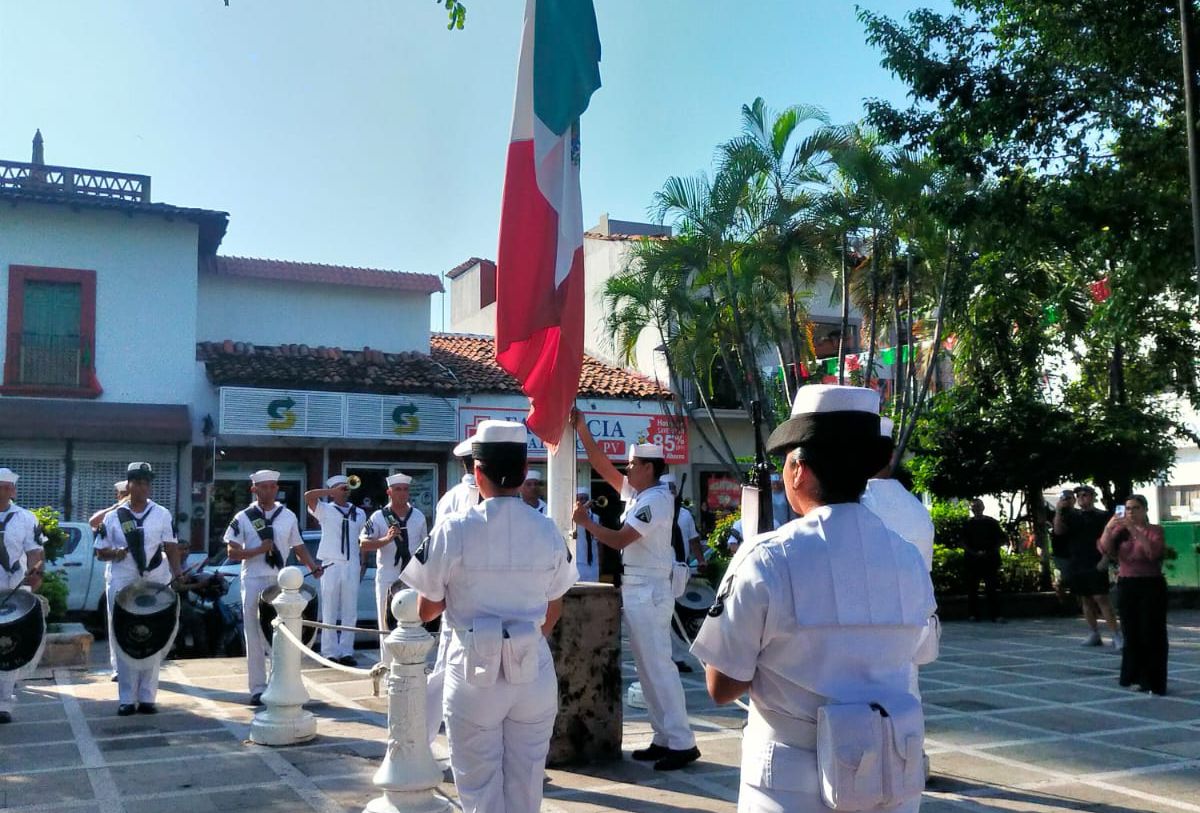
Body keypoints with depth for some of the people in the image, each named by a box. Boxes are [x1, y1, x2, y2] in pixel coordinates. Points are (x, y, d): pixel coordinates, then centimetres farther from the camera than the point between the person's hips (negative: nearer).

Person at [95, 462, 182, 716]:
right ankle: (127, 699, 7)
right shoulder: (113, 517, 3)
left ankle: (147, 697, 10)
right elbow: (100, 551, 8)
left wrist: (177, 576, -8)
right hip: (124, 586, 0)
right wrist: (115, 553, -14)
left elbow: (171, 548, 4)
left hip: (157, 585, 0)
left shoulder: (163, 515, 4)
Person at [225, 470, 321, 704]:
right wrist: (258, 550, -17)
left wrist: (313, 566, -4)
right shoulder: (243, 518, 0)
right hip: (254, 582, -2)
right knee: (255, 636, 2)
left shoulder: (289, 516, 7)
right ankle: (258, 689, 9)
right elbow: (232, 553, -4)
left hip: (281, 581, 2)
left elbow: (298, 547, 12)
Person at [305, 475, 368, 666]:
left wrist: (363, 564, 11)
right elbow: (308, 496, -15)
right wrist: (333, 490, -10)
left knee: (350, 612, 6)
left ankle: (346, 652, 12)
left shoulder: (359, 513, 14)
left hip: (352, 566, 3)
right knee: (330, 613, 0)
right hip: (332, 565, -3)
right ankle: (330, 653, 4)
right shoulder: (325, 510, 3)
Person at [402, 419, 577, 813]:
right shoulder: (548, 531, -2)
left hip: (475, 670, -3)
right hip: (534, 671, 3)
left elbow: (426, 610, -3)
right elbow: (553, 610, 9)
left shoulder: (453, 530, -12)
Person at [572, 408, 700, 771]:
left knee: (659, 667, -9)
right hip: (635, 593, 10)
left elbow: (619, 540, -19)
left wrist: (586, 523, -6)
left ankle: (682, 743, -5)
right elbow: (603, 467, 16)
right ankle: (664, 738, 16)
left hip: (649, 594, -10)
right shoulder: (636, 493, 12)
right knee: (646, 669, 11)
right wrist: (582, 430, 11)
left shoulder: (656, 500, -16)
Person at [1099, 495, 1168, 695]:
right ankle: (1135, 677, 18)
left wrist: (1135, 530, -27)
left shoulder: (1155, 530, -1)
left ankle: (1153, 682, 2)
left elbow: (1154, 552, -20)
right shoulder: (1120, 531, 8)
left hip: (1151, 586, -3)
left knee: (1152, 635, -3)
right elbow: (1105, 549, -7)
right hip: (1126, 586, 3)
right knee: (1131, 634, 8)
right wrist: (1108, 528, -22)